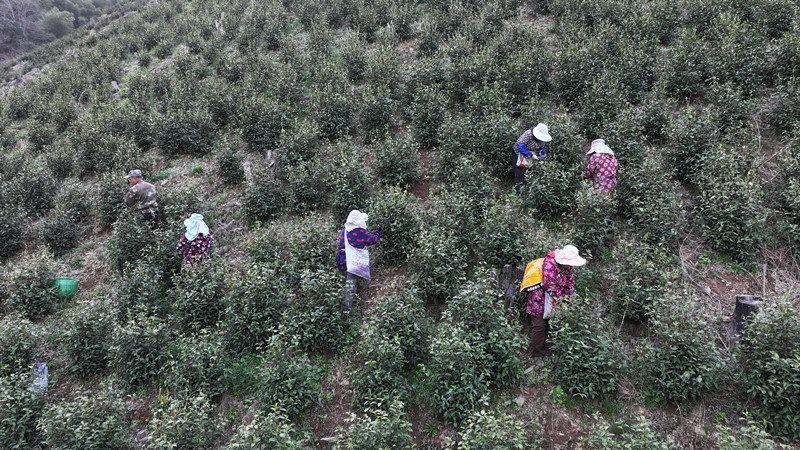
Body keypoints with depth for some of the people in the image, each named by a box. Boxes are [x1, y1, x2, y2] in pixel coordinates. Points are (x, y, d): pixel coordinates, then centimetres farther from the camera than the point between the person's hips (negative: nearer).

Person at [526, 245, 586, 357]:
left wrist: (567, 296, -1)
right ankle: (537, 353, 6)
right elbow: (550, 286, -29)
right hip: (539, 300, -8)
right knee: (539, 326, -3)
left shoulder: (567, 268, 1)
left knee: (548, 325, 15)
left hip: (551, 302, 8)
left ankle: (543, 347, 29)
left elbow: (570, 283, 10)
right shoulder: (549, 266, -28)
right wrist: (561, 297, -19)